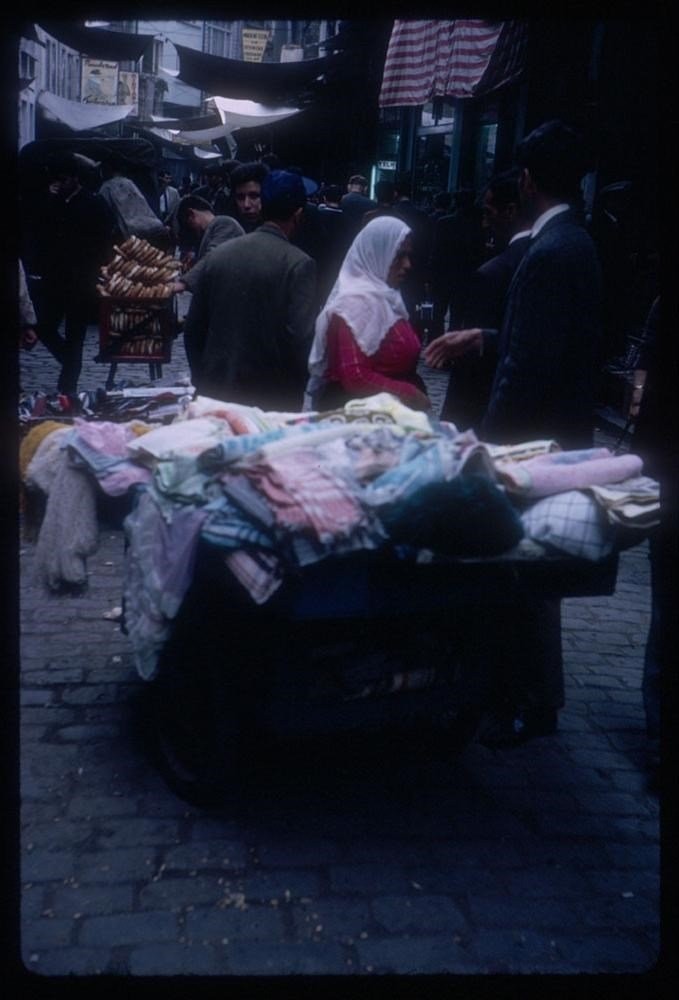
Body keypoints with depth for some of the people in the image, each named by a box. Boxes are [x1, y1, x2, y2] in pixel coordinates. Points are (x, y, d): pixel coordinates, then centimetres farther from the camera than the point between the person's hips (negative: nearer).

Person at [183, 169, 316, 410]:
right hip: (272, 400, -4)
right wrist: (294, 395, -1)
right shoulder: (299, 264, -11)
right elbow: (300, 339, -17)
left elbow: (193, 330, 6)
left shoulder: (217, 254, 2)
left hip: (216, 393, 4)